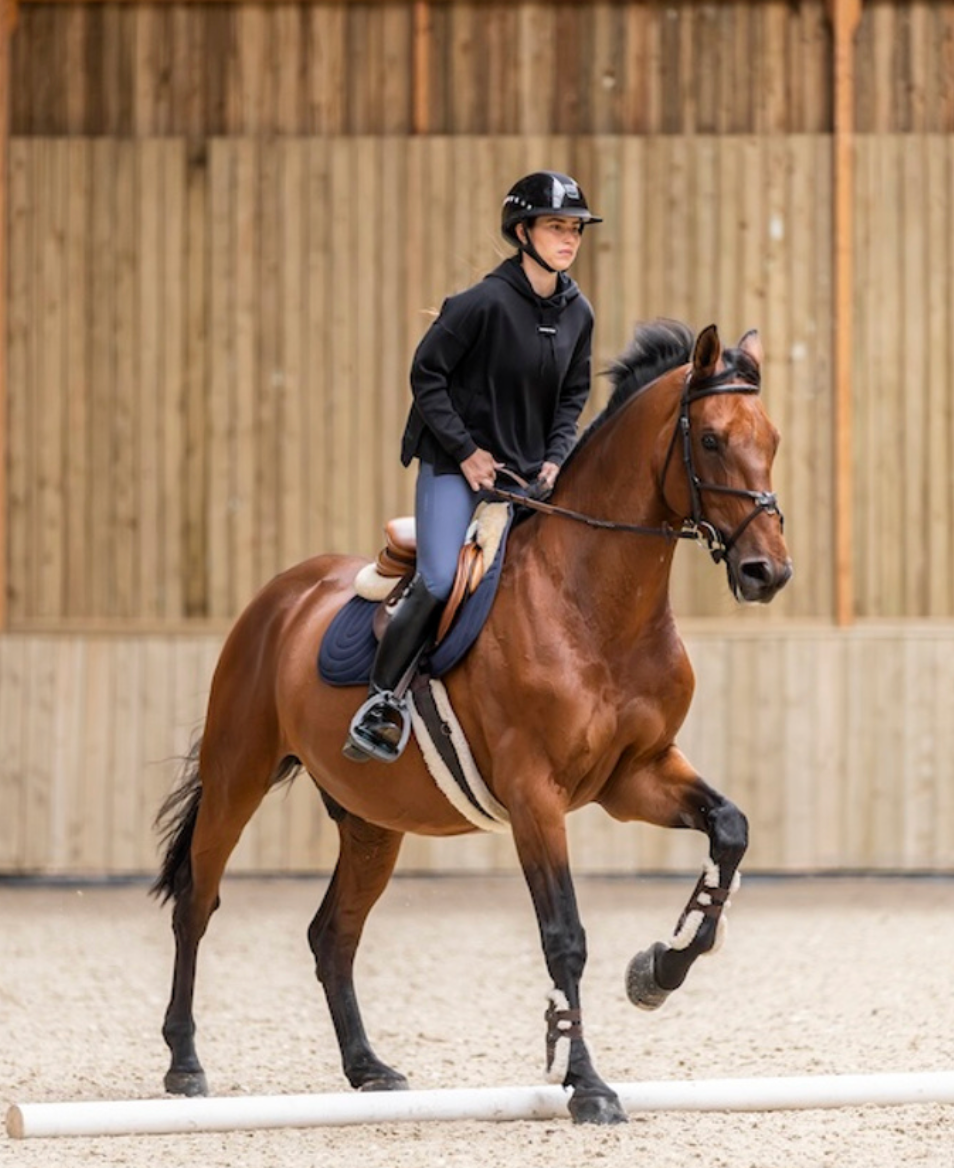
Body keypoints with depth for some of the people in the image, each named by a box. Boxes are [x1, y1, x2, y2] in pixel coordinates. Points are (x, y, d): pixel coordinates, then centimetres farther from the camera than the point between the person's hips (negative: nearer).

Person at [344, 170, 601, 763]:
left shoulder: (577, 313, 1)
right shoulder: (485, 303, -18)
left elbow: (573, 394, 14)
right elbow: (427, 375, -12)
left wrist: (555, 457, -1)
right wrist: (466, 451, -13)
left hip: (527, 470, 6)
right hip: (457, 467, -6)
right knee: (439, 582, -17)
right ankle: (382, 702, -4)